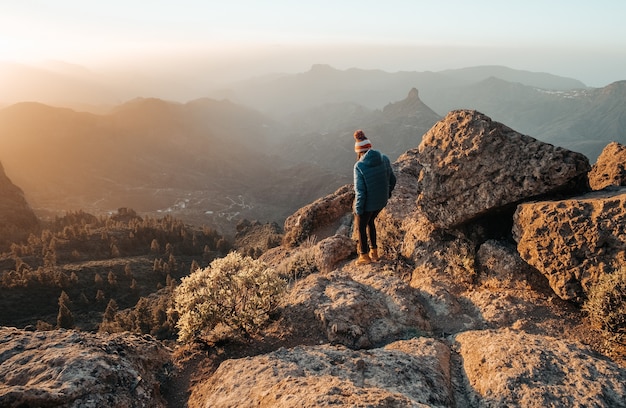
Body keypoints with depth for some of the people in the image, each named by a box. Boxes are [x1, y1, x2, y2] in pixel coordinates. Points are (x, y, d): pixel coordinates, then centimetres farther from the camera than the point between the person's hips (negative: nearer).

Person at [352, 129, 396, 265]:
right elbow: (392, 179, 2)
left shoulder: (359, 166, -26)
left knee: (360, 227, 20)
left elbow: (360, 192, -24)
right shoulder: (384, 159, -9)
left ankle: (364, 256, 38)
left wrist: (358, 212, -13)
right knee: (370, 221, 31)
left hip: (366, 203, -6)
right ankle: (374, 252, 39)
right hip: (381, 200, 6)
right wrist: (387, 192, 22)